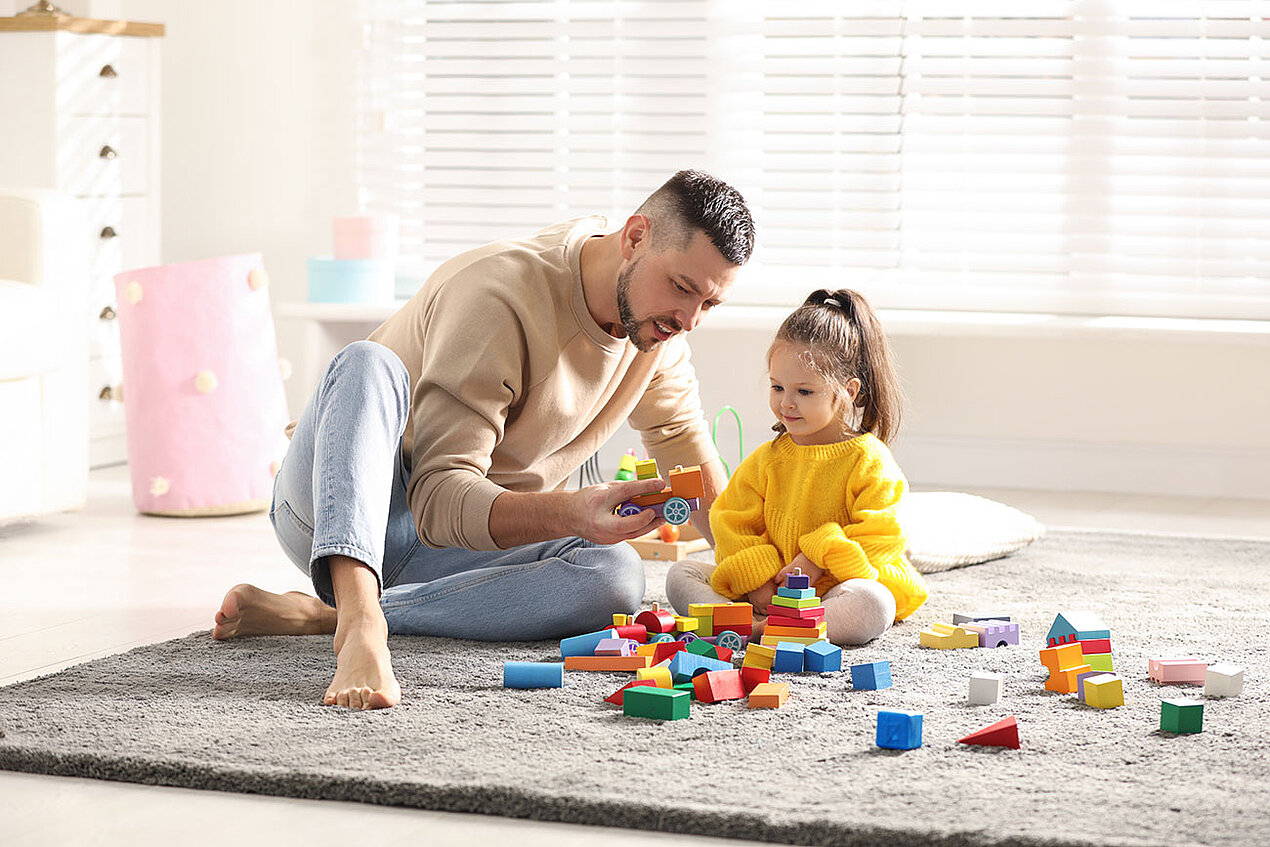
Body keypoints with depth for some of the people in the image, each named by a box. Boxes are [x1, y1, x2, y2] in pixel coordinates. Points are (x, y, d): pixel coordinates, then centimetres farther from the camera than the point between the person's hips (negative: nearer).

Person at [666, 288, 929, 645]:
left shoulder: (869, 461, -4)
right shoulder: (767, 459, 9)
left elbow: (880, 539, -9)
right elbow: (733, 524, 8)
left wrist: (821, 558, -19)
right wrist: (755, 579, -9)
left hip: (836, 588, -4)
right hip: (769, 590, 4)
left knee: (873, 605, -38)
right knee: (682, 575, -10)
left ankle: (770, 631, -43)